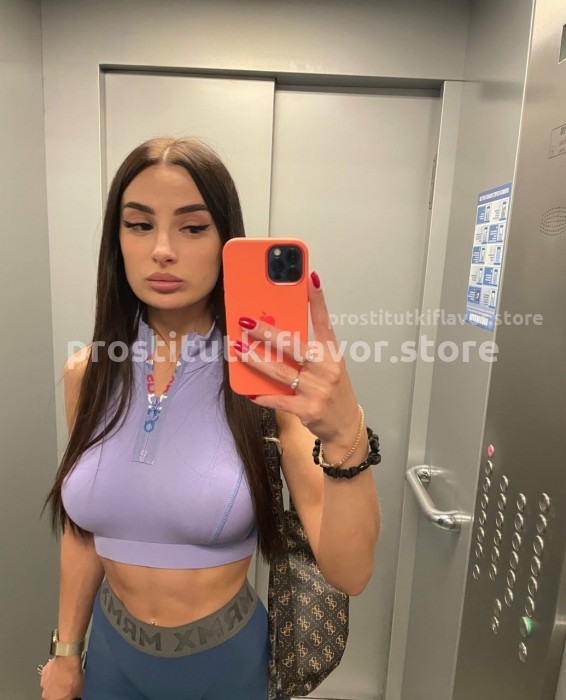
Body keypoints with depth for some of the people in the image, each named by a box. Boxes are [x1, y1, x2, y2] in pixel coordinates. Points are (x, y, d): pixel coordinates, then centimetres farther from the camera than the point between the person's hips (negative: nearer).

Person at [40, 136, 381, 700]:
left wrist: (345, 438, -43)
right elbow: (83, 531, 2)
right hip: (112, 650, 3)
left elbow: (349, 573, -26)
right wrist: (65, 653, 10)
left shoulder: (273, 380, -22)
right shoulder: (86, 372, -11)